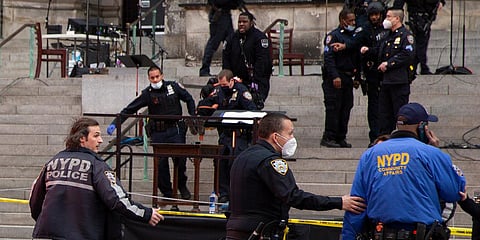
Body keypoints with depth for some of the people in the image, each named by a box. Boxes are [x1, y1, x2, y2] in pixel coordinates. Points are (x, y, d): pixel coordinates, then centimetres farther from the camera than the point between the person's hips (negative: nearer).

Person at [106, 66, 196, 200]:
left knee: (180, 158, -8)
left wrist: (193, 117, 5)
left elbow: (189, 99, 16)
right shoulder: (147, 93, -1)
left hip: (175, 129, 0)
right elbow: (129, 109, -2)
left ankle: (182, 186, 16)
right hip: (158, 133, 0)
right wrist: (115, 123, -12)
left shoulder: (173, 87, 2)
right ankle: (167, 193, 6)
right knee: (160, 161, -5)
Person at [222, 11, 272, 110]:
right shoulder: (232, 38, 10)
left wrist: (255, 80, -22)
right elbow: (226, 59, 9)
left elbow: (262, 60, -14)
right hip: (237, 79, 5)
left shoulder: (260, 38, -7)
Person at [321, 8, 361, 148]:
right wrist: (335, 76, -23)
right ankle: (328, 138, -7)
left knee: (346, 108, 6)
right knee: (333, 108, -9)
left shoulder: (353, 37, 17)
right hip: (334, 78, -8)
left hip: (348, 78, 8)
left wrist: (357, 77, 15)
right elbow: (328, 57, -15)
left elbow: (357, 58, 21)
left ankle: (341, 138, 11)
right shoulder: (333, 36, -7)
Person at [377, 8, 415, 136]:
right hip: (386, 81, 8)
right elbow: (382, 54, 29)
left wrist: (389, 64, -16)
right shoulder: (388, 37, 21)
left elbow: (407, 55, -19)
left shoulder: (405, 35, -7)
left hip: (399, 81, -8)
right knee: (384, 112, 8)